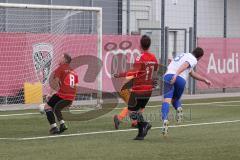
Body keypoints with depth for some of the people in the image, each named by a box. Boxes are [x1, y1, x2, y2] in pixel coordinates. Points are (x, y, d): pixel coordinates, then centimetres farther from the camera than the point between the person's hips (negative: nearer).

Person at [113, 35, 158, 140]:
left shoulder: (140, 58, -14)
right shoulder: (154, 58, 7)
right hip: (148, 90, 7)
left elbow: (134, 73, -23)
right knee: (139, 111, 17)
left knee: (131, 112, 1)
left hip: (138, 90, -7)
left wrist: (120, 75, -19)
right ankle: (141, 134, 9)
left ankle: (144, 124, -19)